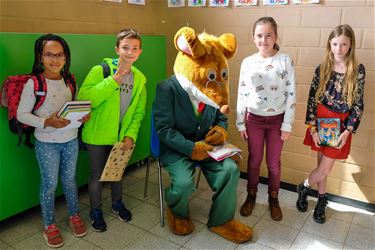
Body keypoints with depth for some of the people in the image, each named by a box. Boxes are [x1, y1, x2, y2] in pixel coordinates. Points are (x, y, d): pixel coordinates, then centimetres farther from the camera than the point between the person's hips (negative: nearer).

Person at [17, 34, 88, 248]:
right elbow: (22, 114, -10)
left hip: (71, 140, 4)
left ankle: (75, 216, 38)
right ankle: (50, 225, 30)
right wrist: (47, 122, -25)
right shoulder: (33, 84, -13)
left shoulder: (70, 81, 1)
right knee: (50, 184, 9)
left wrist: (83, 116, -10)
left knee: (70, 180, 18)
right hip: (47, 143, -3)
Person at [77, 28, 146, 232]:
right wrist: (114, 80, -31)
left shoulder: (140, 79, 0)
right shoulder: (100, 70, -16)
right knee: (97, 174, 11)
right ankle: (95, 211, 34)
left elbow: (139, 112, 5)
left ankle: (117, 203, 46)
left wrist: (131, 134, -7)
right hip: (98, 135, -4)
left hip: (122, 137, 4)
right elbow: (84, 99, -29)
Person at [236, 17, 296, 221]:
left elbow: (291, 94, -7)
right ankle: (251, 195, 33)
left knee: (274, 162, 12)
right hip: (254, 119, 1)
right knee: (254, 159, 14)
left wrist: (287, 124, -8)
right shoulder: (247, 62, -3)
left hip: (277, 119, -1)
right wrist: (240, 123, 1)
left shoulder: (285, 61, -8)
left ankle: (273, 199, 32)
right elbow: (242, 94, 1)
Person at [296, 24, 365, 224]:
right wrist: (312, 128, -7)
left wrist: (348, 131, -10)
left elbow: (358, 104, -3)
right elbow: (312, 98, -2)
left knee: (325, 169, -1)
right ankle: (322, 199, 33)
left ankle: (304, 187, 27)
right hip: (321, 121, 1)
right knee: (322, 166, 10)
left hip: (341, 125, -1)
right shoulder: (322, 68, -2)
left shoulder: (358, 70, -5)